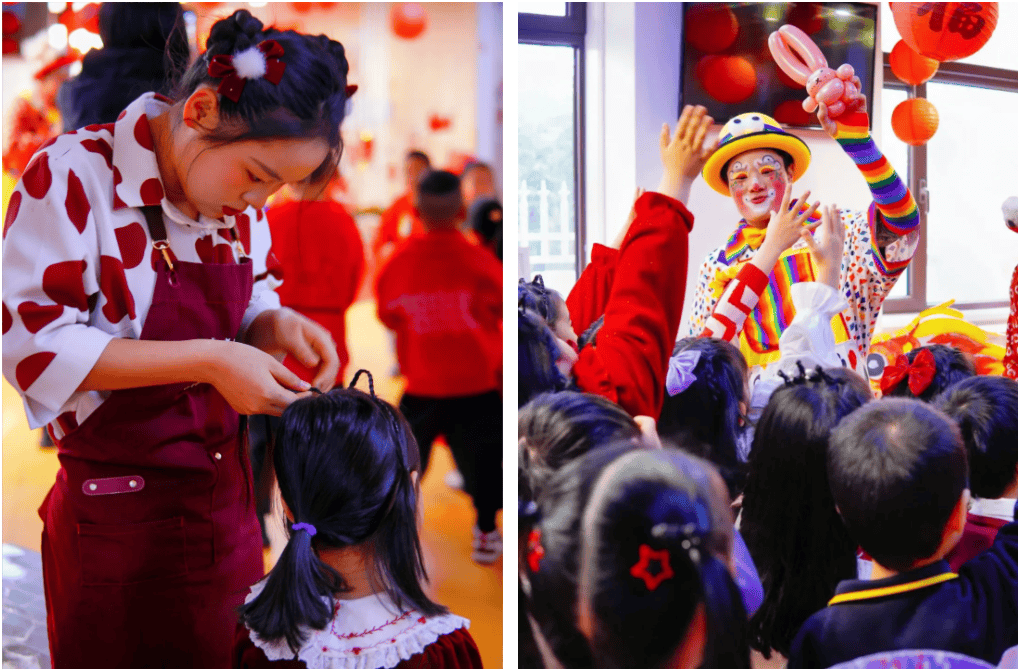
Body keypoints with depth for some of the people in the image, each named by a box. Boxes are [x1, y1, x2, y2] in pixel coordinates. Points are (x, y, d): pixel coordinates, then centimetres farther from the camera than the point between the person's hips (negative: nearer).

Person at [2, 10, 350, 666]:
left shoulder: (235, 200, 3)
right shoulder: (75, 175, -16)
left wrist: (273, 327, -7)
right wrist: (208, 361, -25)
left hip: (227, 504, 6)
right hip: (117, 520, -6)